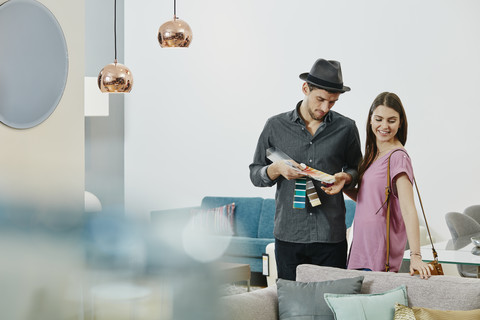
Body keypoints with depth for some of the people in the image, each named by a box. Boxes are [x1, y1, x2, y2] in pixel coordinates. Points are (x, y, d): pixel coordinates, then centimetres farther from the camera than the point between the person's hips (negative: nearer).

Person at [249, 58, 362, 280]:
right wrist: (277, 169, -12)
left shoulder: (346, 128, 6)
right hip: (288, 235, 0)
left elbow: (356, 169, 18)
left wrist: (346, 177, -5)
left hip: (331, 236, 0)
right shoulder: (276, 126, 5)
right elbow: (255, 174, 9)